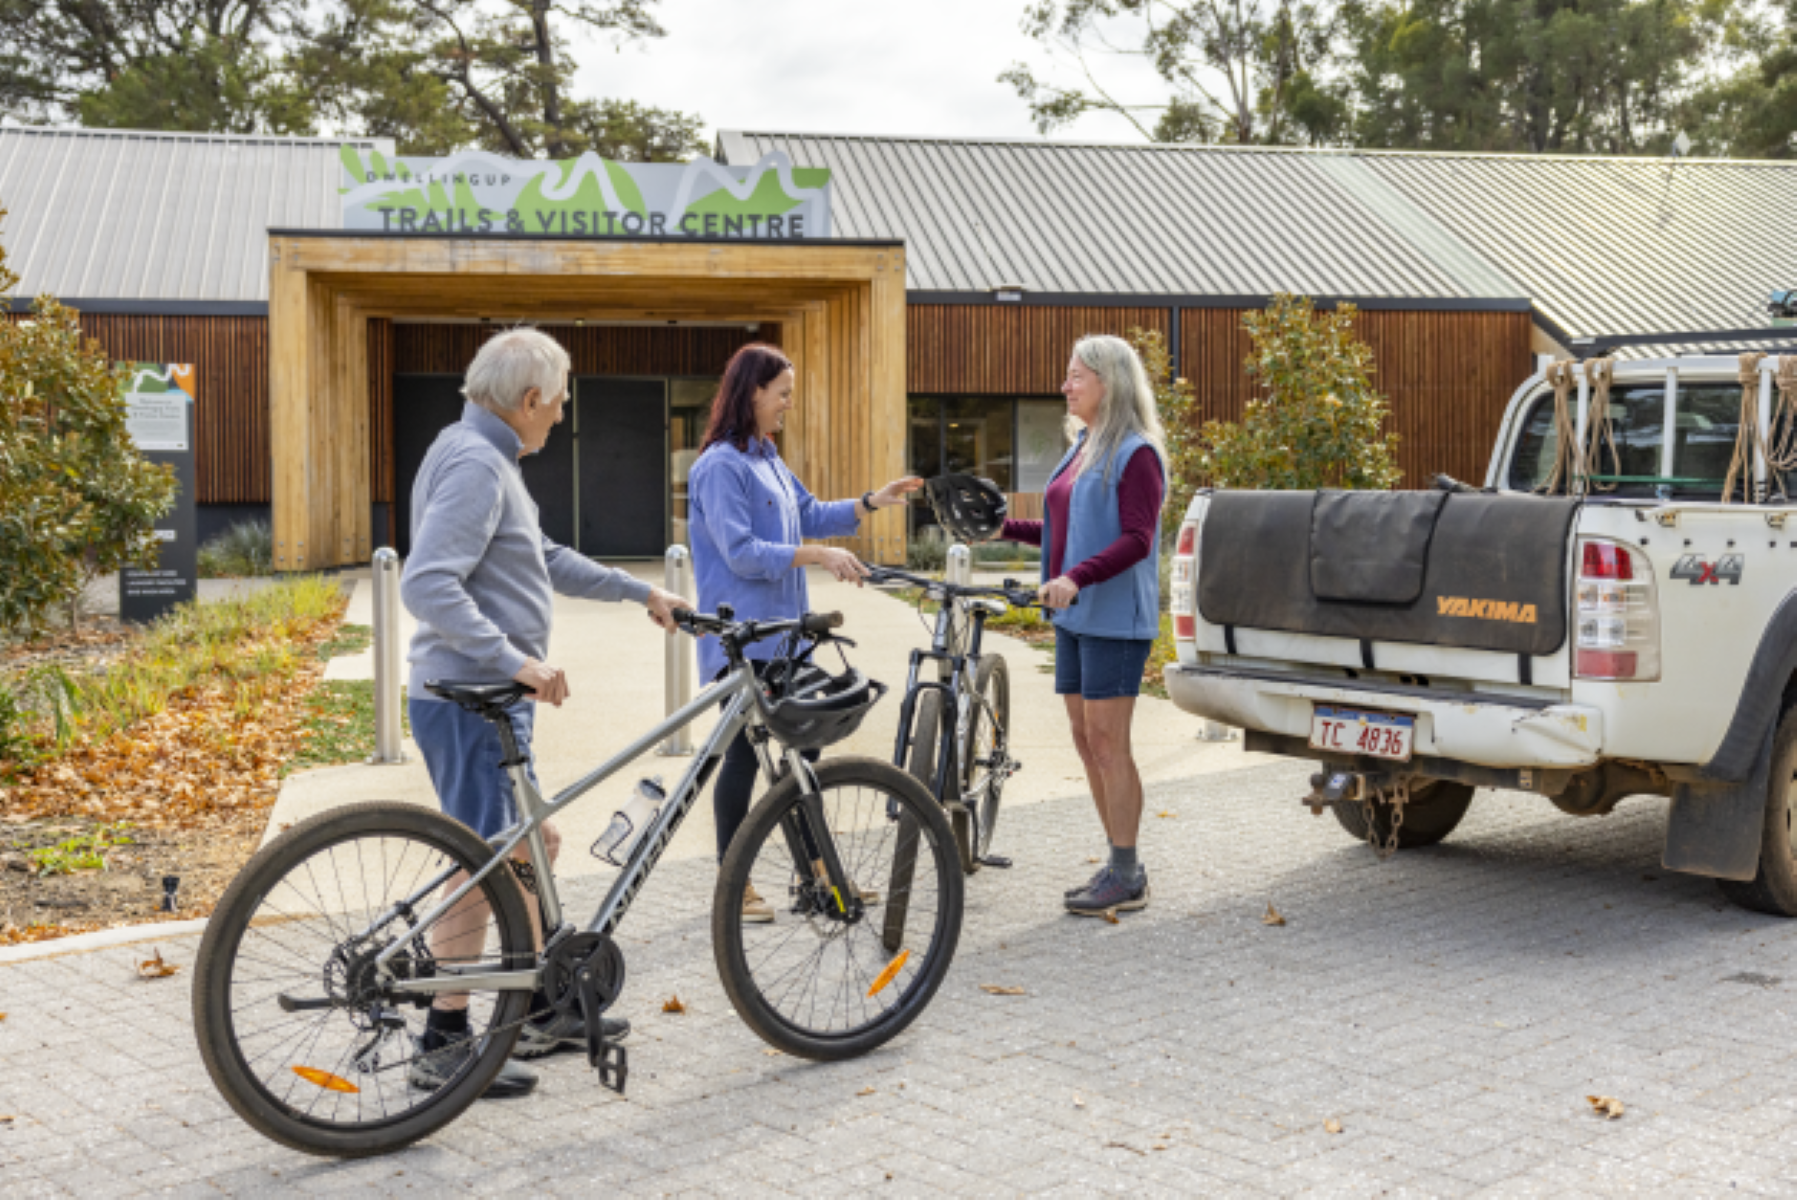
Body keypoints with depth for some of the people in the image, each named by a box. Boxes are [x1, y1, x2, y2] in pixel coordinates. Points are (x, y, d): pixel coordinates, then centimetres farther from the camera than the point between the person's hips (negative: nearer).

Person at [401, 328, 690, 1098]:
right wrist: (514, 660, -31)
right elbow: (428, 585, -28)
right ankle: (445, 1046, 5)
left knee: (531, 846, 18)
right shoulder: (474, 465, -17)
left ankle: (541, 1013, 29)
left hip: (491, 699, 11)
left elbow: (546, 560, 28)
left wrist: (640, 592, 29)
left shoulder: (488, 460, 16)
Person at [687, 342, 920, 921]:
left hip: (782, 630, 9)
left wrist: (874, 501, 12)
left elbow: (810, 514, 22)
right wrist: (819, 556, -24)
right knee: (744, 754, -1)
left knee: (804, 743, 12)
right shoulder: (721, 466, -15)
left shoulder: (766, 459, 14)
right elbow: (741, 553, -21)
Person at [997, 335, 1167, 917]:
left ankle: (1126, 878, 1)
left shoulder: (1136, 454, -10)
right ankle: (1119, 863, 19)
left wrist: (1078, 577, -31)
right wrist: (1008, 529, 15)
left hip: (1115, 617, -9)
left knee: (1107, 742, -7)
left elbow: (1137, 540, -19)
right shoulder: (1082, 448, 17)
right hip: (1073, 614, 9)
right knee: (1086, 740, 10)